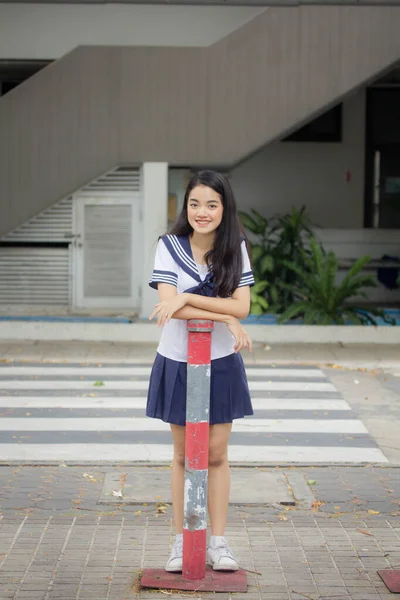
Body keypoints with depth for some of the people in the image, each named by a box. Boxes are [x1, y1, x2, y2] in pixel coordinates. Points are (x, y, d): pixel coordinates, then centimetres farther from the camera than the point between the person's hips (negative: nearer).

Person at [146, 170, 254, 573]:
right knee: (183, 455, 8)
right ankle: (181, 541, 17)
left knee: (216, 455, 6)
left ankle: (218, 542, 15)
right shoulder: (169, 246, -7)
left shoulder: (235, 248, -2)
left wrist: (187, 298, -24)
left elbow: (241, 306, -13)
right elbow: (170, 305, -18)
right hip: (177, 362, -1)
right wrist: (226, 318, -22)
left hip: (221, 363, 1)